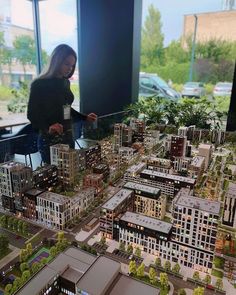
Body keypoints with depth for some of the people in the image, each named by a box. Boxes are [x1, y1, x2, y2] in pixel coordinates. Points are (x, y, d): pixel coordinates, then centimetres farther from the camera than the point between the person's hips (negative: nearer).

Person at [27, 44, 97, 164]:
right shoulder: (39, 84, -11)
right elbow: (32, 114, -13)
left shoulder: (65, 82, 8)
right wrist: (47, 127, -31)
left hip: (68, 137, 7)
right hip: (49, 139, -6)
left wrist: (85, 117, 13)